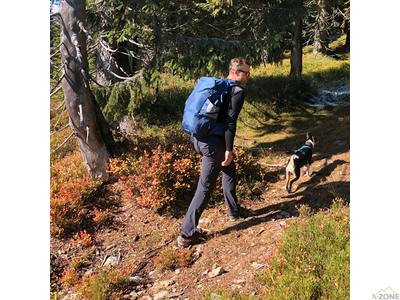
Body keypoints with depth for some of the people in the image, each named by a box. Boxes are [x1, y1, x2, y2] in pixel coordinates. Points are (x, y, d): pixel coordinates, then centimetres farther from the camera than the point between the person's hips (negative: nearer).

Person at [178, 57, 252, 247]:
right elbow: (230, 122, -16)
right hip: (214, 144, -9)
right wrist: (229, 150, -12)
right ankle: (187, 234, 5)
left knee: (229, 172, 27)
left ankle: (234, 211, 44)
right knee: (205, 188, -2)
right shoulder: (238, 91, -9)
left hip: (200, 138, 9)